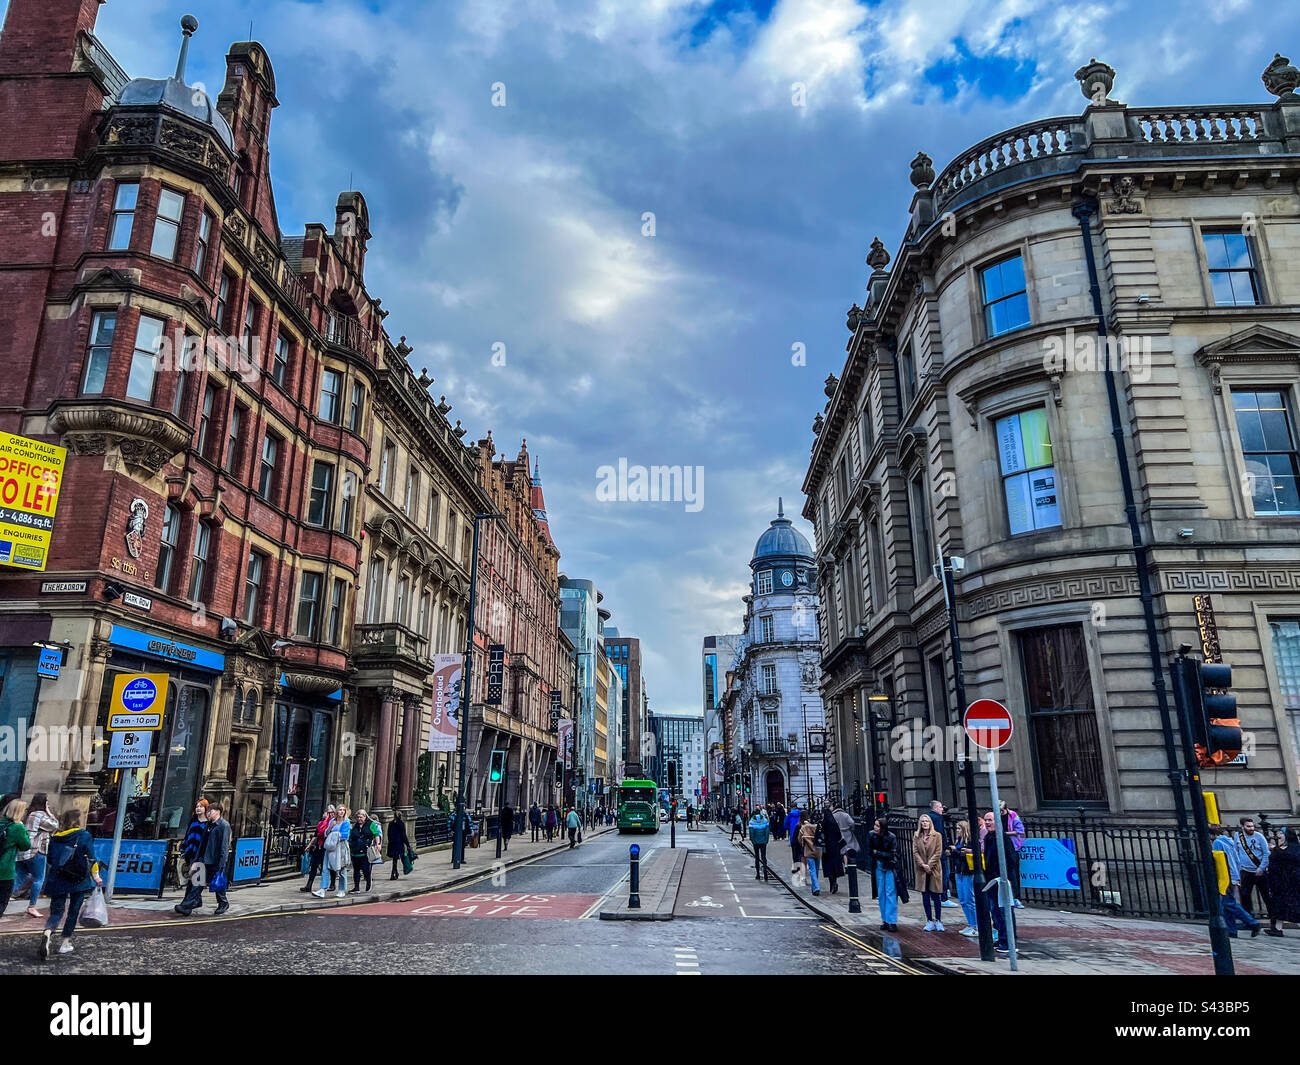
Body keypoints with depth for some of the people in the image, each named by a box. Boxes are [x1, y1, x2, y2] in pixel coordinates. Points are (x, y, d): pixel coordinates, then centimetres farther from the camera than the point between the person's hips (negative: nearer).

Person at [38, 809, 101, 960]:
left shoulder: (55, 838, 5)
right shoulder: (84, 836, -7)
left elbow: (50, 861, 14)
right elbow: (92, 860, -5)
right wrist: (96, 878, 7)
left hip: (57, 881, 3)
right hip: (79, 881, -2)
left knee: (56, 912, 6)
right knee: (73, 912, 12)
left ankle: (47, 933, -23)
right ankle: (65, 944, 16)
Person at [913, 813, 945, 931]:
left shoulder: (937, 836, -2)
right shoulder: (916, 837, 6)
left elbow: (938, 852, -6)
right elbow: (915, 852, 1)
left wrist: (929, 865, -12)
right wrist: (923, 865, -11)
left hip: (934, 869, -2)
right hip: (921, 870, 3)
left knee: (936, 896, 1)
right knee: (925, 896, 6)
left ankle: (938, 920, 11)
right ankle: (930, 921, 14)